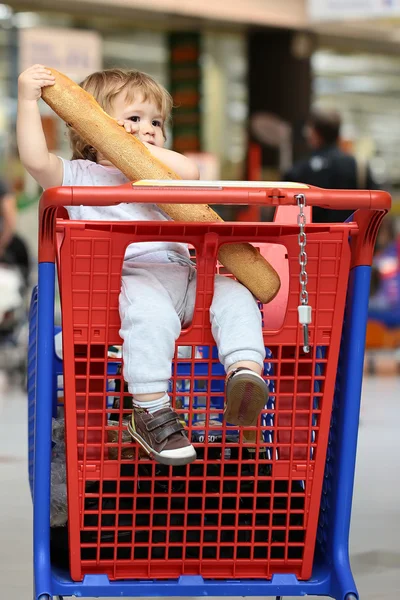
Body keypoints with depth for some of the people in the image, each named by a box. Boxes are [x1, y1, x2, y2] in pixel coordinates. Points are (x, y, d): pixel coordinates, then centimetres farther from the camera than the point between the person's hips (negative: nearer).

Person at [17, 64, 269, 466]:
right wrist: (28, 100, -7)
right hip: (127, 277, -6)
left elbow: (190, 172, 8)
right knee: (151, 313, -36)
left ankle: (246, 369, -39)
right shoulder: (78, 175, 17)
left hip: (181, 272, 6)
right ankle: (151, 412, -37)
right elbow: (36, 159, -2)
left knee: (234, 296, -18)